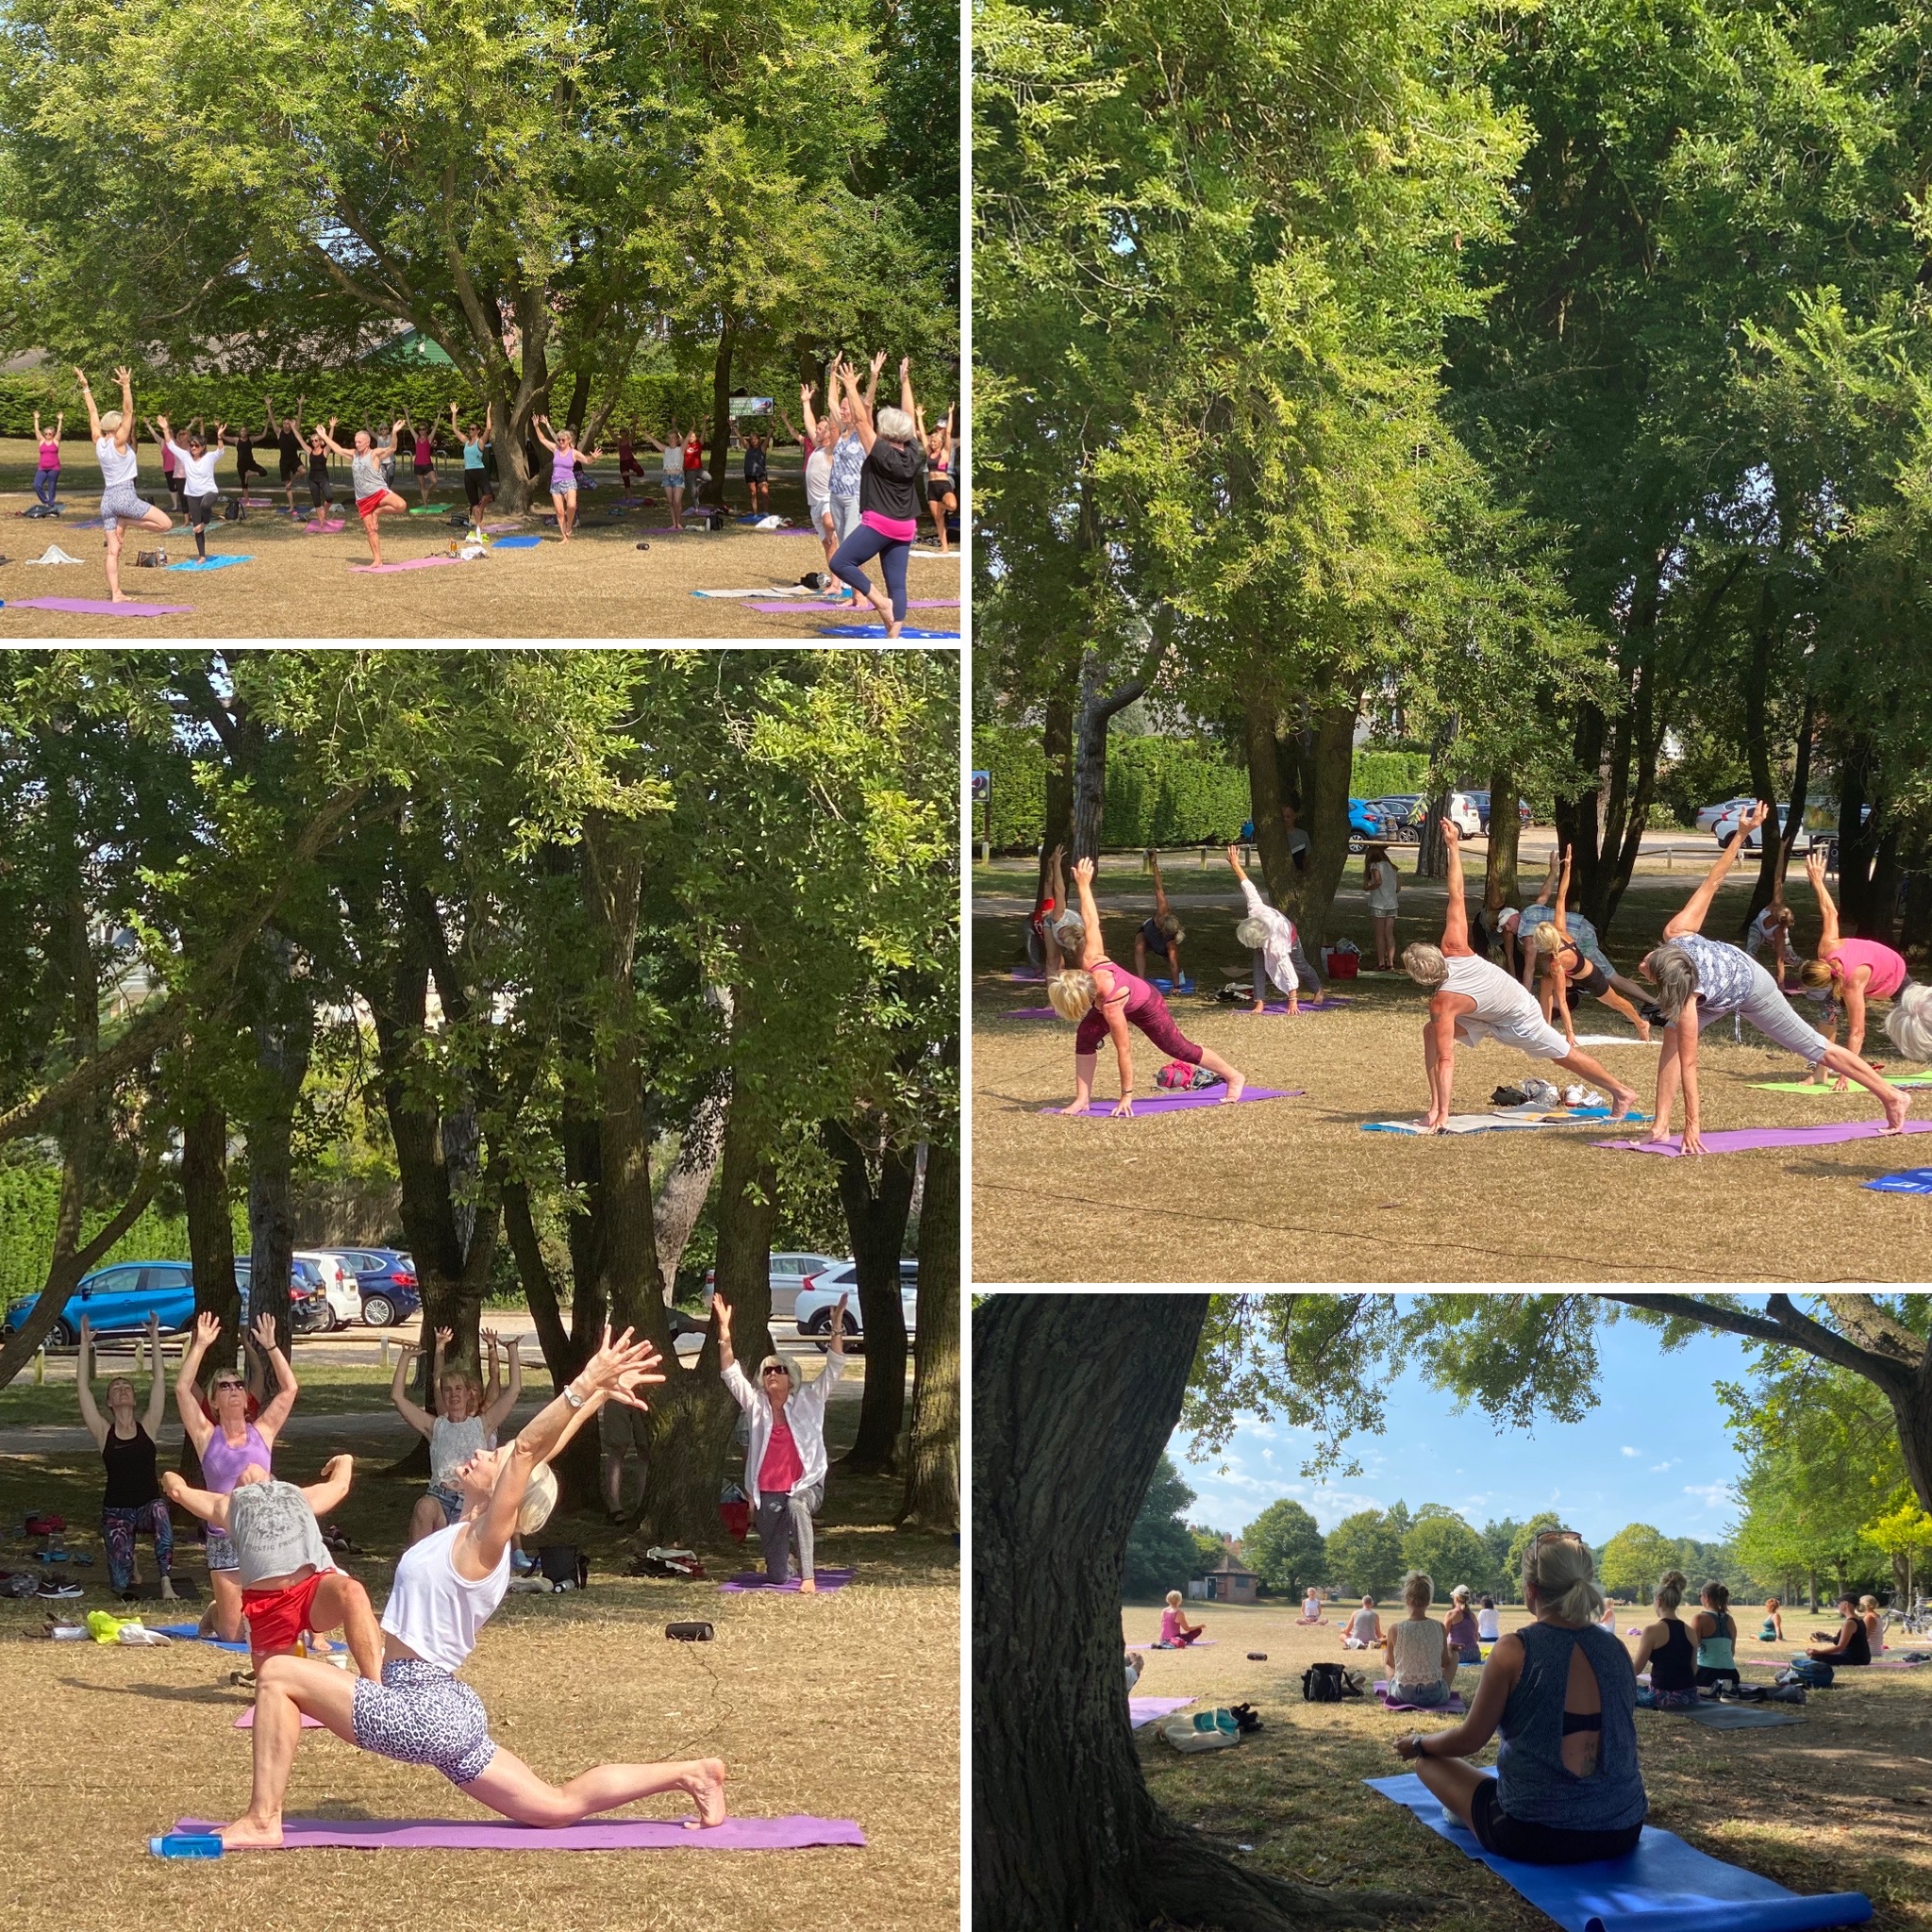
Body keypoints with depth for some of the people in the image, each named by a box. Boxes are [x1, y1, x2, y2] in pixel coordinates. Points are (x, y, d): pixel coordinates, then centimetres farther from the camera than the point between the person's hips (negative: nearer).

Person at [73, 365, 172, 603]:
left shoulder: (99, 443, 6)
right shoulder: (118, 443, -8)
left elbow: (93, 414, 12)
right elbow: (128, 412, -15)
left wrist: (85, 388, 17)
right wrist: (126, 387, -19)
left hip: (107, 498, 7)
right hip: (125, 496, -7)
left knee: (113, 550, 3)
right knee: (165, 524, -3)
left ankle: (116, 593, 0)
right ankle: (127, 520, -5)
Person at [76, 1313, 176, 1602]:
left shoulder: (147, 1428, 2)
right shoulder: (103, 1433, 2)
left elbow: (159, 1380, -3)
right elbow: (83, 1386, -4)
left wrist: (154, 1338, -5)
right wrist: (85, 1344, -5)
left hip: (148, 1505, -1)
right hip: (116, 1511, 1)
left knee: (160, 1512, -39)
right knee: (121, 1584, -7)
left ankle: (166, 1581, -32)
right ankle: (129, 1567, 32)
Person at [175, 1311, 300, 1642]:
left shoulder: (262, 1432, 9)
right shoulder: (207, 1437, 5)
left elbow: (290, 1388, 4)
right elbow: (182, 1388, -4)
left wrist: (271, 1347, 1)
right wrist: (200, 1346, -5)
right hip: (224, 1538, -1)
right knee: (232, 1633, -1)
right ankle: (215, 1614, 33)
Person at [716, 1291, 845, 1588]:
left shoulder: (808, 1402, 1)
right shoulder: (756, 1405, 5)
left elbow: (834, 1370, -6)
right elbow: (731, 1373, -2)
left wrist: (837, 1327, -18)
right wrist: (724, 1329, -11)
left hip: (805, 1486, -2)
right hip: (768, 1493, 3)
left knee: (796, 1507, -42)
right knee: (777, 1576, 5)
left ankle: (808, 1575, -40)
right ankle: (783, 1566, 44)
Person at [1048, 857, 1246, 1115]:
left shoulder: (1109, 1006, -43)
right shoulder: (1090, 961, -33)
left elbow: (1123, 1051, -37)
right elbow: (1090, 922, -27)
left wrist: (1127, 1094, -31)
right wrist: (1083, 884, -21)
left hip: (1147, 1008, -7)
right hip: (1135, 993, 7)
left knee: (1180, 1049, 9)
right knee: (1086, 1035, -14)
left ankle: (1235, 1077, 31)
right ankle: (1083, 1099, -6)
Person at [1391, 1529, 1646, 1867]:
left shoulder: (1516, 1650, -13)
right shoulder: (1617, 1651, 1)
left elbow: (1469, 1741, -4)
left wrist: (1417, 1744, 17)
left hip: (1535, 1836, -6)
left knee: (1427, 1757, 18)